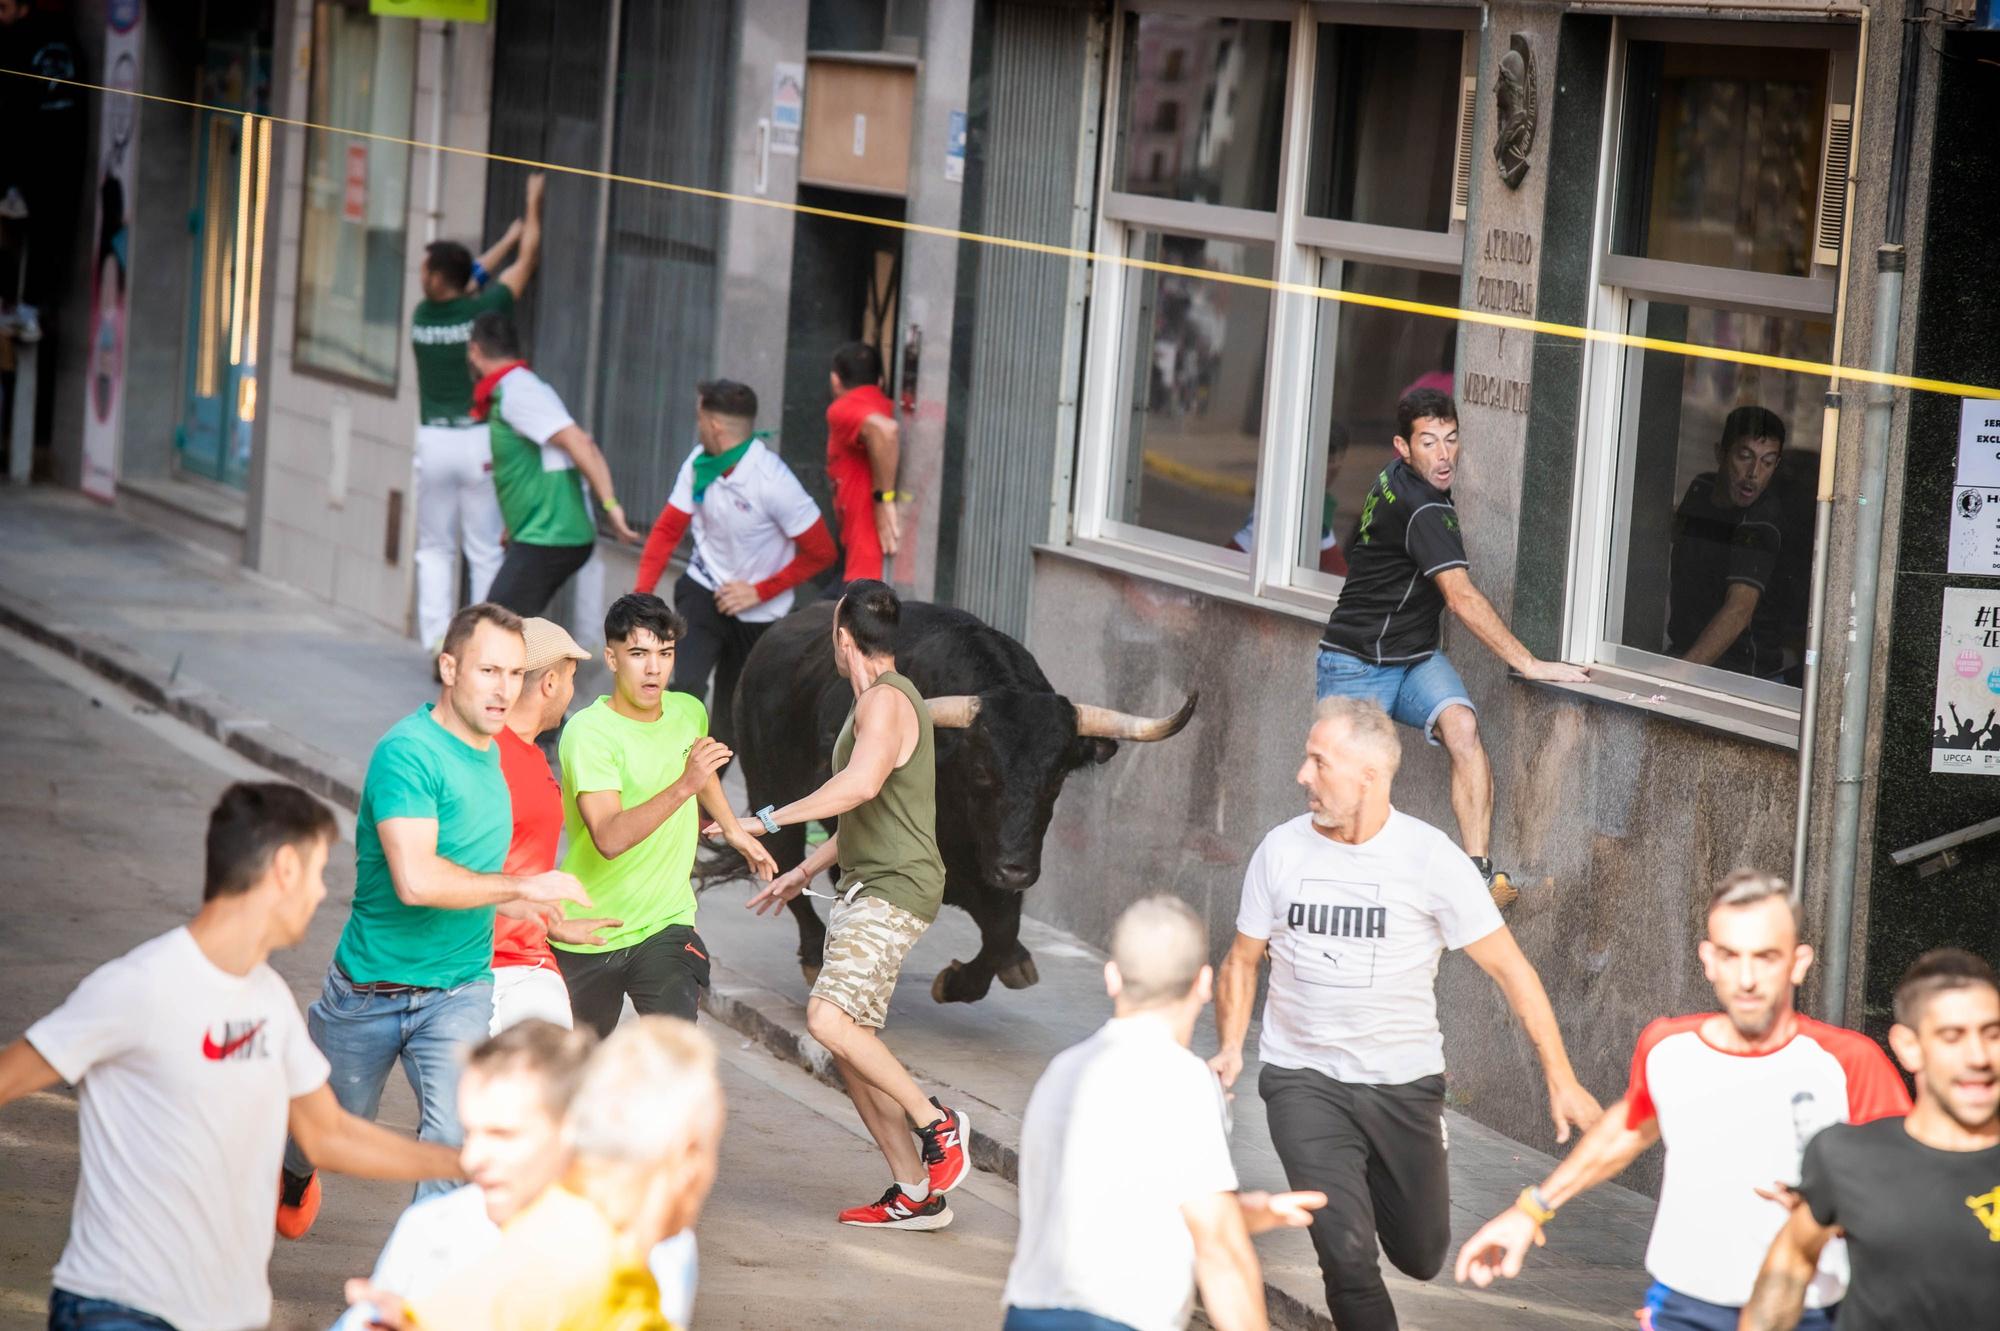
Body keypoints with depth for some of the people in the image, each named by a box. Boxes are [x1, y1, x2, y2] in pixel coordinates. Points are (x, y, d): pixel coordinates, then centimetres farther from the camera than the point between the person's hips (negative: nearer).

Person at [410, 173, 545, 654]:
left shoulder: (422, 316, 2)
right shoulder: (483, 310, -8)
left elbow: (472, 276, 20)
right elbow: (526, 261, 5)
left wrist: (509, 237, 32)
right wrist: (533, 202, 20)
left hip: (434, 441, 2)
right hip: (479, 441, -2)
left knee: (435, 549, 12)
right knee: (486, 552, 3)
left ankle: (437, 638, 1)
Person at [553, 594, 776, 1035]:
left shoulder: (689, 713, -1)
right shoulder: (587, 733, -21)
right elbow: (609, 839, -35)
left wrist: (735, 830, 32)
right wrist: (685, 785, -43)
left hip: (667, 923, 3)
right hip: (590, 933, -3)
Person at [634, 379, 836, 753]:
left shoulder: (772, 481, -23)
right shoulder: (699, 464, -7)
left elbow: (821, 552, -17)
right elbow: (667, 529, 0)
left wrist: (760, 591, -17)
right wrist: (643, 591, -12)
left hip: (757, 615, -3)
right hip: (704, 592, 3)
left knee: (729, 723, 7)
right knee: (680, 685, -22)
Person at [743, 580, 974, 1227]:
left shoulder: (886, 700, -13)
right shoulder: (877, 701, 20)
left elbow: (862, 785, -33)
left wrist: (772, 818, -29)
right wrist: (804, 872, 33)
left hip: (895, 890, -10)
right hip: (864, 888, 10)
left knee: (830, 1017, -24)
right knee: (850, 1043, 6)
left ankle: (937, 1125, -13)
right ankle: (916, 1194, 9)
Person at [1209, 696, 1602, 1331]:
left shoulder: (1428, 857, -10)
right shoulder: (1282, 849, -3)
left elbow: (1508, 967, -7)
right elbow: (1243, 960, 10)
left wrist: (1561, 1081, -11)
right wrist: (1230, 1047, -7)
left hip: (1405, 1085, 0)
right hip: (1303, 1082, 0)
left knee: (1421, 1256, 13)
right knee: (1346, 1255, -16)